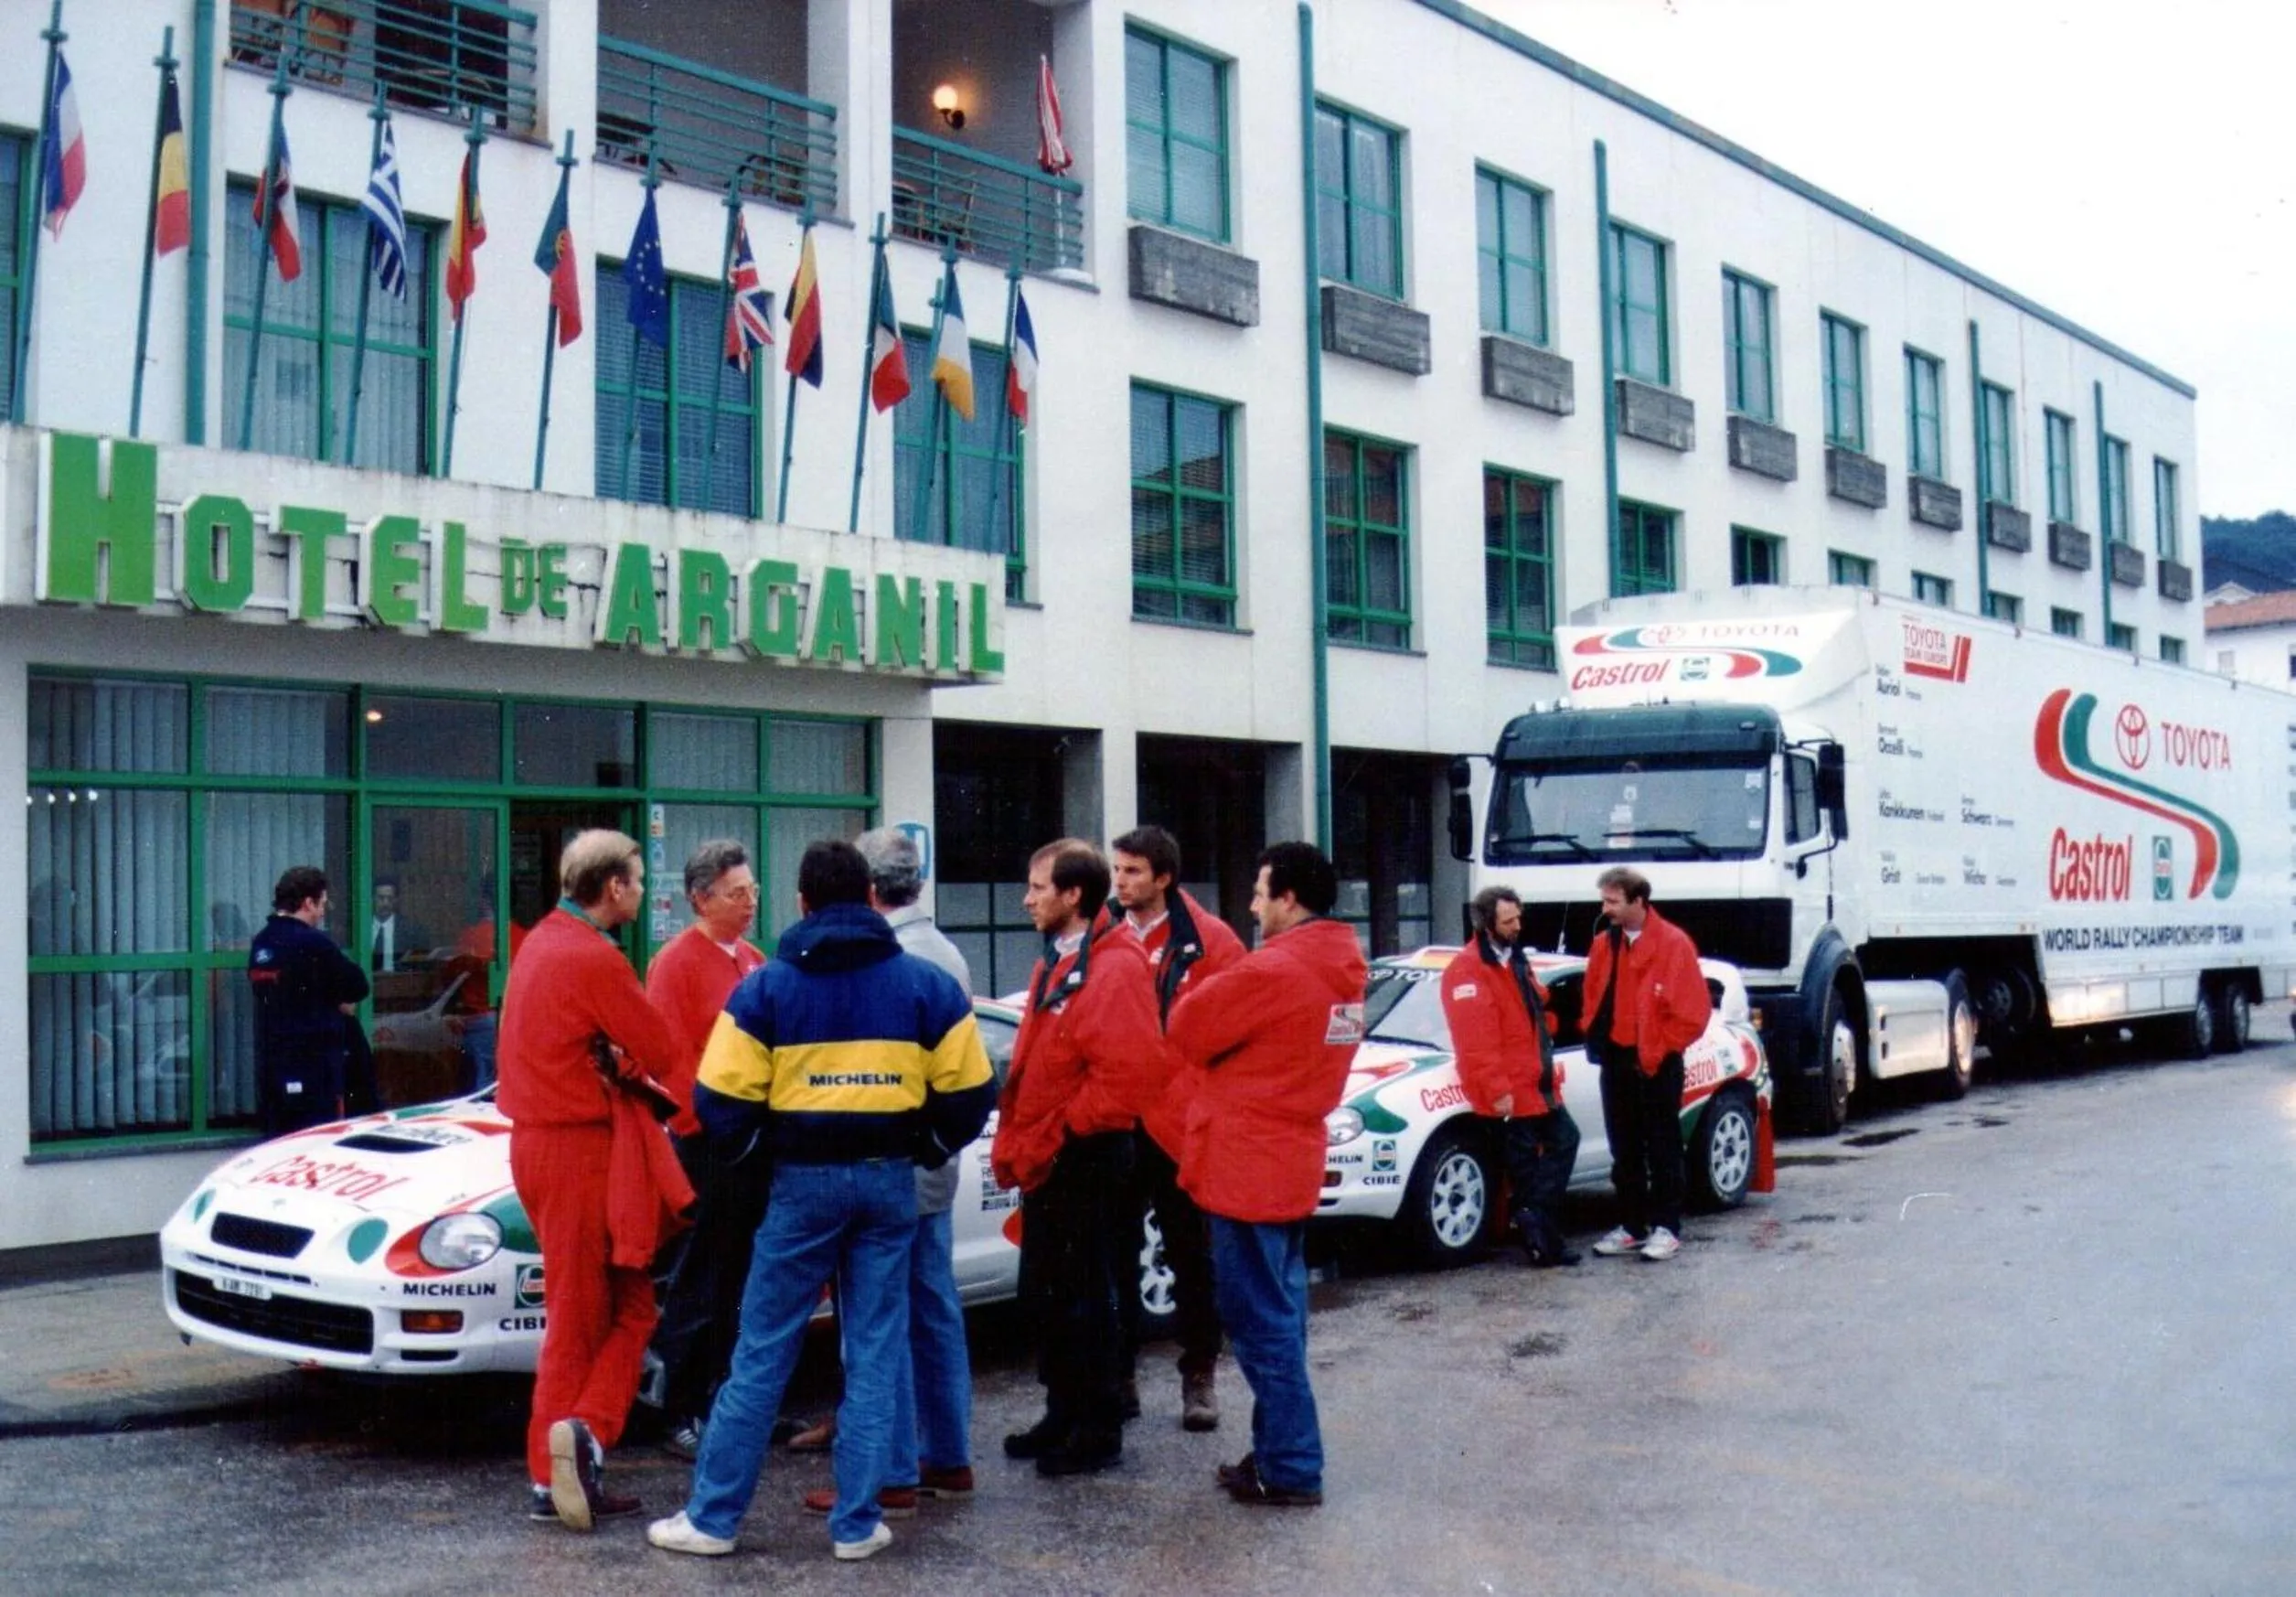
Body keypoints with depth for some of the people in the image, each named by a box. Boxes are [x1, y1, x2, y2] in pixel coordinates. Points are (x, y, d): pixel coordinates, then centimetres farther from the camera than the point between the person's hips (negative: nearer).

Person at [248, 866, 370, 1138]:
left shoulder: (260, 944, 10)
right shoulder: (312, 943, -15)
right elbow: (356, 986, -10)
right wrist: (342, 1002, 11)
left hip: (269, 1062, 8)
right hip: (314, 1064, -8)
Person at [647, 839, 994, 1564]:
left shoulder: (765, 987, -4)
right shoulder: (927, 984, 0)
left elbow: (722, 1104, -8)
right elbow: (969, 1096, -1)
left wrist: (754, 1148, 12)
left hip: (804, 1180, -1)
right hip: (890, 1180, 1)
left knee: (762, 1354, 6)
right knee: (875, 1358, 8)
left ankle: (711, 1517, 11)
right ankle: (857, 1524, 11)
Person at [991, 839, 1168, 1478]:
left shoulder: (1116, 968, -16)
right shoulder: (1054, 964, 15)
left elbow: (1132, 1070, -24)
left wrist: (1065, 1130, -17)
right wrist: (1014, 1144, 12)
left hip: (1086, 1160, -10)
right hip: (1045, 1161, 10)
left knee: (1087, 1299, 0)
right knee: (1043, 1293, 16)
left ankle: (1100, 1430, 11)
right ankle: (1064, 1417, 29)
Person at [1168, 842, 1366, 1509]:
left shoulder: (1270, 971, -20)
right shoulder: (1343, 972, 8)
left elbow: (1186, 1029, -11)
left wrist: (1199, 995, 7)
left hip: (1246, 1166, -9)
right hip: (1294, 1163, 9)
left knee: (1262, 1322, -2)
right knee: (1281, 1314, 18)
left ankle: (1291, 1470, 3)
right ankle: (1280, 1450, 27)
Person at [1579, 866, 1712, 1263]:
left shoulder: (1673, 943, -10)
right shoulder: (1604, 944, 8)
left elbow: (1692, 1010, -11)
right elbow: (1592, 999, 18)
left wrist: (1657, 1051, -10)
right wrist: (1595, 1037, 4)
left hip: (1656, 1064, -6)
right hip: (1615, 1062, 6)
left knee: (1663, 1149, 2)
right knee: (1624, 1151, 11)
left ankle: (1666, 1227, 7)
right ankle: (1632, 1226, 19)